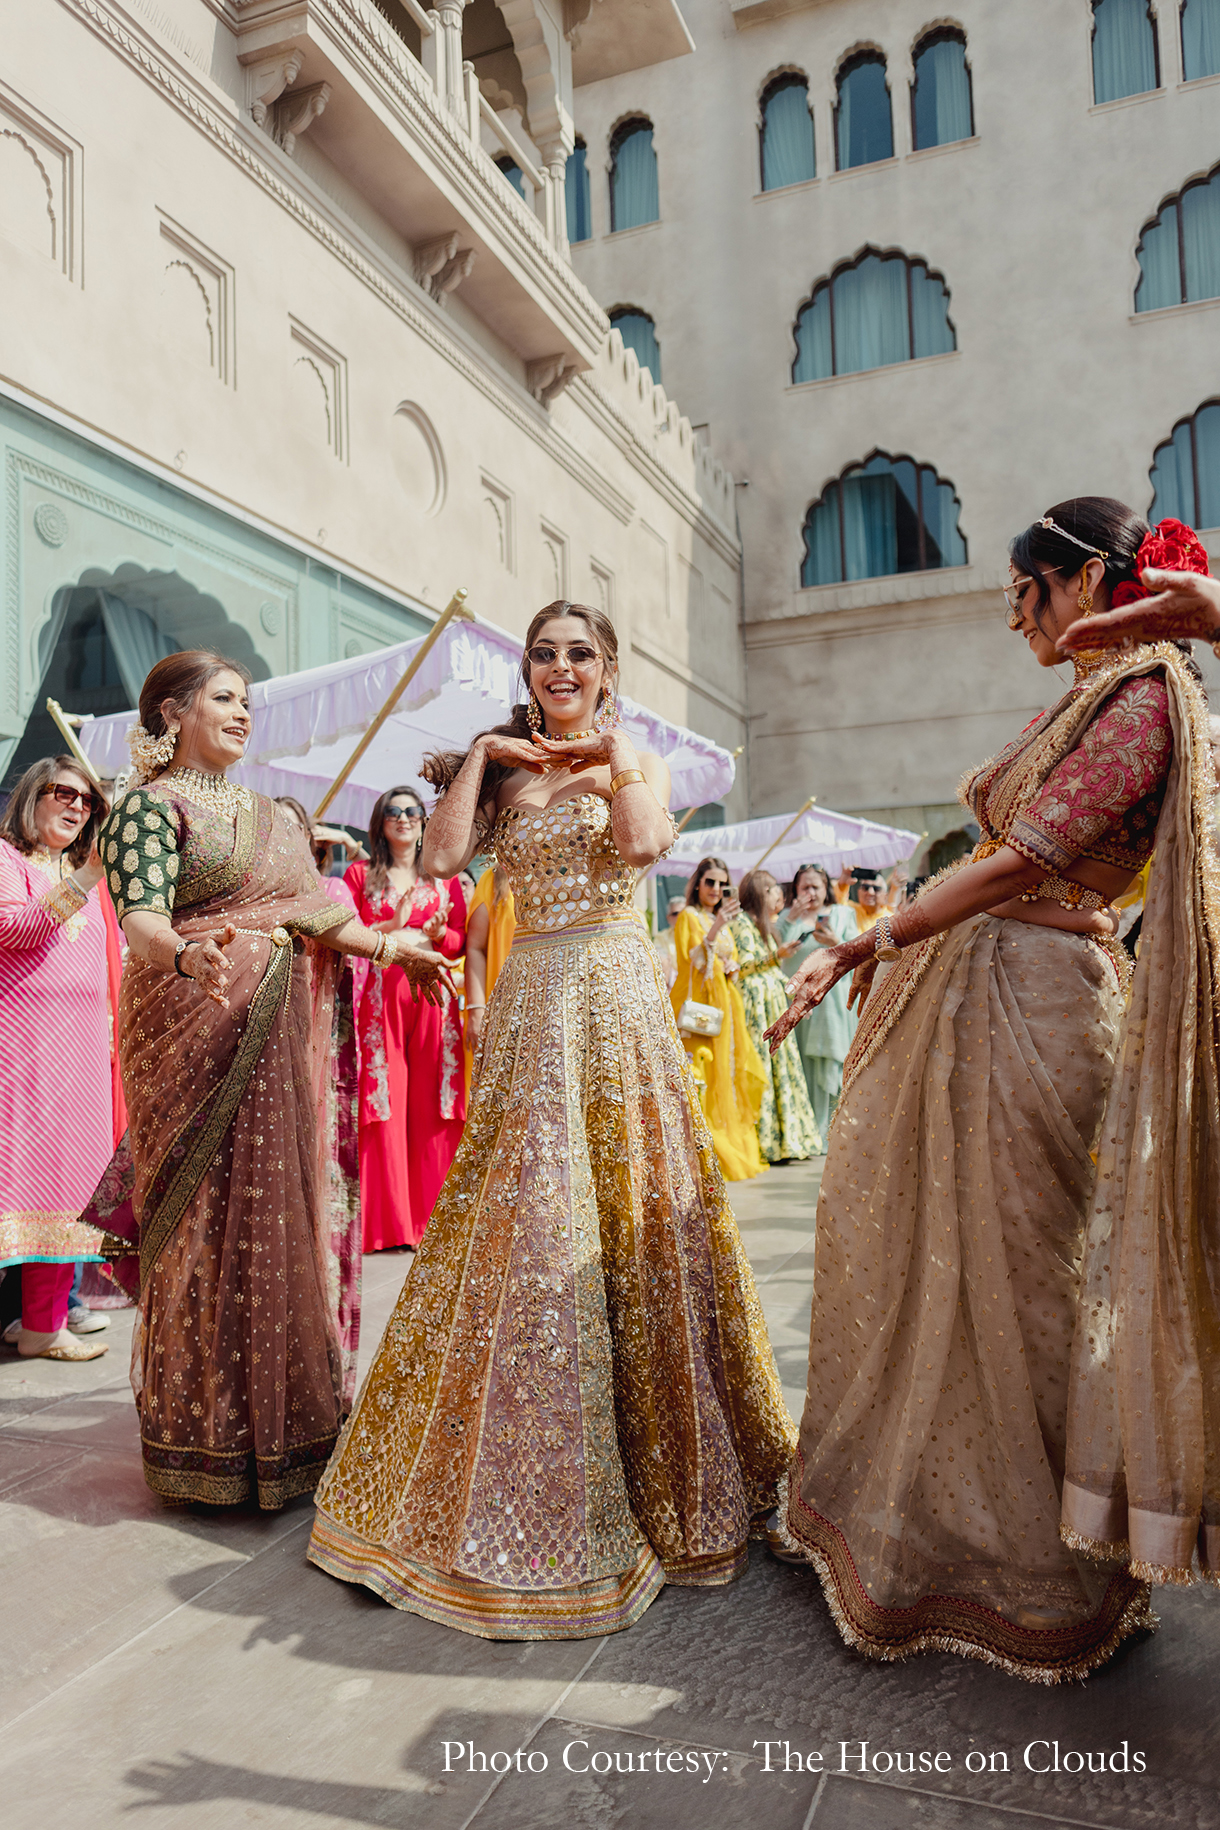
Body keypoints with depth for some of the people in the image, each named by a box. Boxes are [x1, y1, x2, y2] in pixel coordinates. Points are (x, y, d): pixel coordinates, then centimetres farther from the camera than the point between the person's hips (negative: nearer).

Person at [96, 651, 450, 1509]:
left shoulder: (273, 815, 19)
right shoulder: (149, 804, -3)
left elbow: (314, 914, 21)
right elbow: (141, 918, -18)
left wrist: (390, 948, 18)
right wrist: (189, 957, -37)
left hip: (278, 1034, 7)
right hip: (196, 1031, -7)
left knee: (282, 1208, 8)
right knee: (210, 1217, -4)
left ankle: (282, 1416, 21)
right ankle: (210, 1440, 9)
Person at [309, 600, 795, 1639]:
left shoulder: (636, 761, 8)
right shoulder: (500, 769, 15)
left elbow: (645, 844, -14)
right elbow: (441, 858, -1)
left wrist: (613, 754, -4)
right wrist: (481, 760, 1)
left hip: (616, 996, -2)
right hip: (529, 1005, 2)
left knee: (625, 1211, 1)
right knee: (523, 1220, 2)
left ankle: (657, 1461, 21)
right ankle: (532, 1470, 20)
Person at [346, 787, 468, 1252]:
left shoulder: (445, 878, 17)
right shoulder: (360, 875, 14)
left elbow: (460, 943, 12)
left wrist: (435, 934, -8)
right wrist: (391, 927, -9)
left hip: (432, 996, 1)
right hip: (379, 998, -1)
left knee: (431, 1108, -3)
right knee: (384, 1107, -6)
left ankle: (431, 1220, 3)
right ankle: (388, 1225, 0)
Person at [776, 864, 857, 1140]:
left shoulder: (842, 914, 11)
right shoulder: (789, 917, 12)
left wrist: (835, 943, -13)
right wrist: (792, 920, -10)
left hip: (832, 998, 0)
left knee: (832, 1065, -4)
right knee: (803, 1067, -3)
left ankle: (830, 1131, 2)